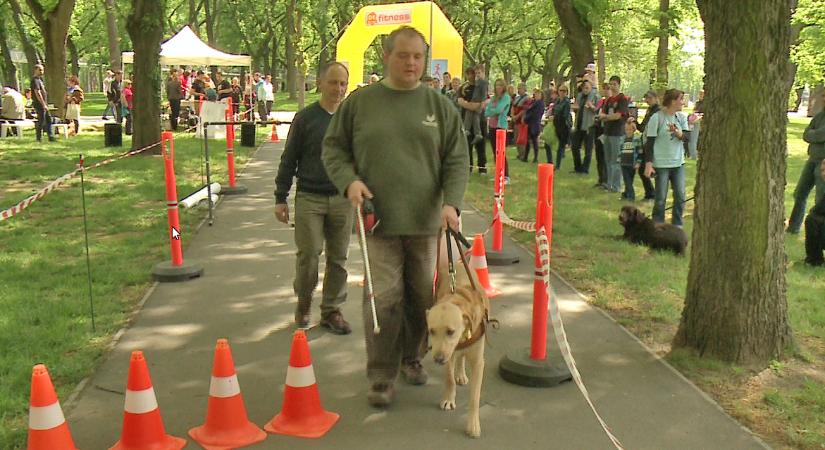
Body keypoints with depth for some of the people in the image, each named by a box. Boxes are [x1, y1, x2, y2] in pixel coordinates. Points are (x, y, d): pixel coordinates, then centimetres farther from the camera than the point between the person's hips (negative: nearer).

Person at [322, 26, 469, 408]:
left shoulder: (440, 106, 6)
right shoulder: (359, 102, 3)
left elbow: (457, 159, 5)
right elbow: (333, 148, 10)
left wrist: (451, 202, -9)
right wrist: (349, 180, -9)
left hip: (426, 221, 2)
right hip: (379, 221, -2)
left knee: (423, 297, 13)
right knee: (383, 298, -3)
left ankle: (412, 358, 34)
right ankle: (381, 376, 11)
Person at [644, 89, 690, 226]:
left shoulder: (681, 117, 7)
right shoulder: (657, 118, -8)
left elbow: (686, 137, 0)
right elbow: (649, 142, -8)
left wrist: (678, 133, -22)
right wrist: (648, 164, -13)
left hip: (678, 163, 5)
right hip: (661, 164, -5)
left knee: (680, 196, 5)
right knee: (661, 198, 0)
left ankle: (677, 225, 19)